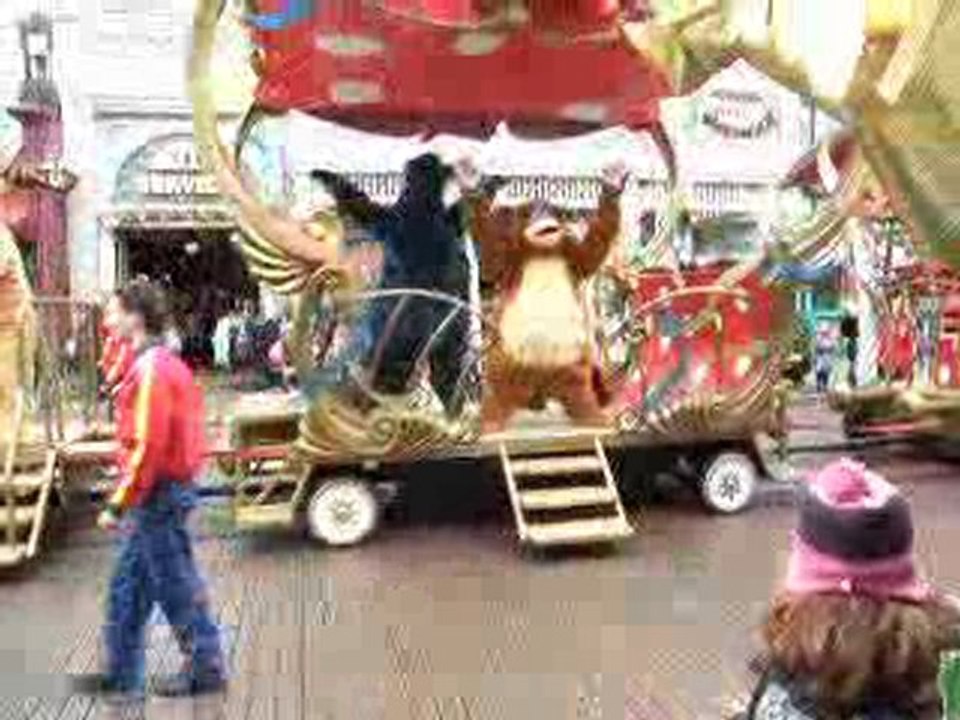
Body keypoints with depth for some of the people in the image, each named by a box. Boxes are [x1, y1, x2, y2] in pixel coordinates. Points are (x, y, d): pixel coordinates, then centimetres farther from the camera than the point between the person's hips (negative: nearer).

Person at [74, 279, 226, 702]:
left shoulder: (151, 370, -19)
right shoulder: (164, 364, 11)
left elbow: (147, 447, -23)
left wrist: (118, 505, -17)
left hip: (156, 496, -10)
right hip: (167, 490, 10)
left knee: (176, 586, 3)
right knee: (127, 587, 17)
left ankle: (206, 669, 18)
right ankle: (121, 675, 28)